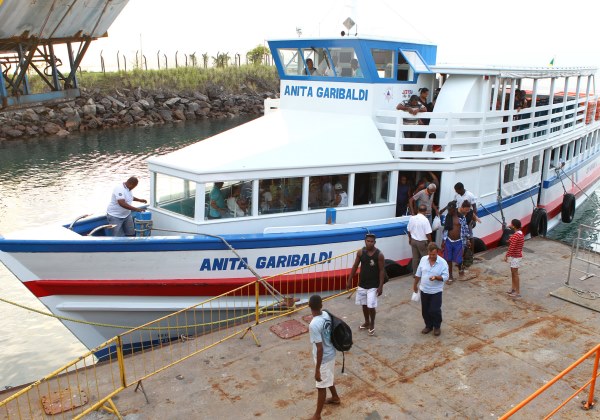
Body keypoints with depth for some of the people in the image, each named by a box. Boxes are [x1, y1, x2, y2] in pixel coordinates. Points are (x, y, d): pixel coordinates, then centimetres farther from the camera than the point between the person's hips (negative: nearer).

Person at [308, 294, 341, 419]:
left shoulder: (314, 325, -32)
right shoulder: (326, 315, -8)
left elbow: (320, 348, -29)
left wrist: (317, 370, -21)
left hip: (323, 358, -8)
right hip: (331, 354, 8)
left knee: (321, 386, 9)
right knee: (328, 378, 32)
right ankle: (335, 397, 56)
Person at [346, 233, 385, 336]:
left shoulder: (379, 254, -14)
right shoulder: (360, 252, -4)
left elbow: (382, 271, -11)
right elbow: (355, 267, 5)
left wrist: (381, 286, -13)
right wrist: (349, 280, 6)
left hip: (373, 285, -4)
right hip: (362, 284, 4)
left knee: (371, 306, -7)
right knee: (364, 305, 16)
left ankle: (372, 324, 17)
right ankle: (367, 322, 37)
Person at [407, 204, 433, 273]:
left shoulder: (412, 218, -4)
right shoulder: (425, 220, -20)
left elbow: (408, 230, 6)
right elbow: (428, 233, -18)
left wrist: (410, 239, 20)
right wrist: (430, 242, -5)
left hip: (413, 240, 5)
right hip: (422, 242, -5)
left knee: (415, 257, 15)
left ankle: (415, 272, 24)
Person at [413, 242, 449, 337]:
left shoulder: (442, 262, -15)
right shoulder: (423, 259, -4)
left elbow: (445, 277, -15)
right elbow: (418, 274, 8)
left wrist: (436, 277, -33)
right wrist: (415, 285, 14)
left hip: (436, 291, -4)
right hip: (424, 290, 4)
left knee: (435, 310, -1)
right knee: (425, 310, 13)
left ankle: (437, 327, 23)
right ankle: (428, 326, 33)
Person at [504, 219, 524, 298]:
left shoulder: (515, 236, -24)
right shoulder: (520, 233, 7)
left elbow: (511, 247, -25)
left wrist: (506, 256, -20)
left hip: (515, 256, -10)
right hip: (516, 255, 10)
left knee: (515, 273, -2)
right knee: (513, 272, 19)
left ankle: (518, 292, 4)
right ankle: (513, 288, 31)